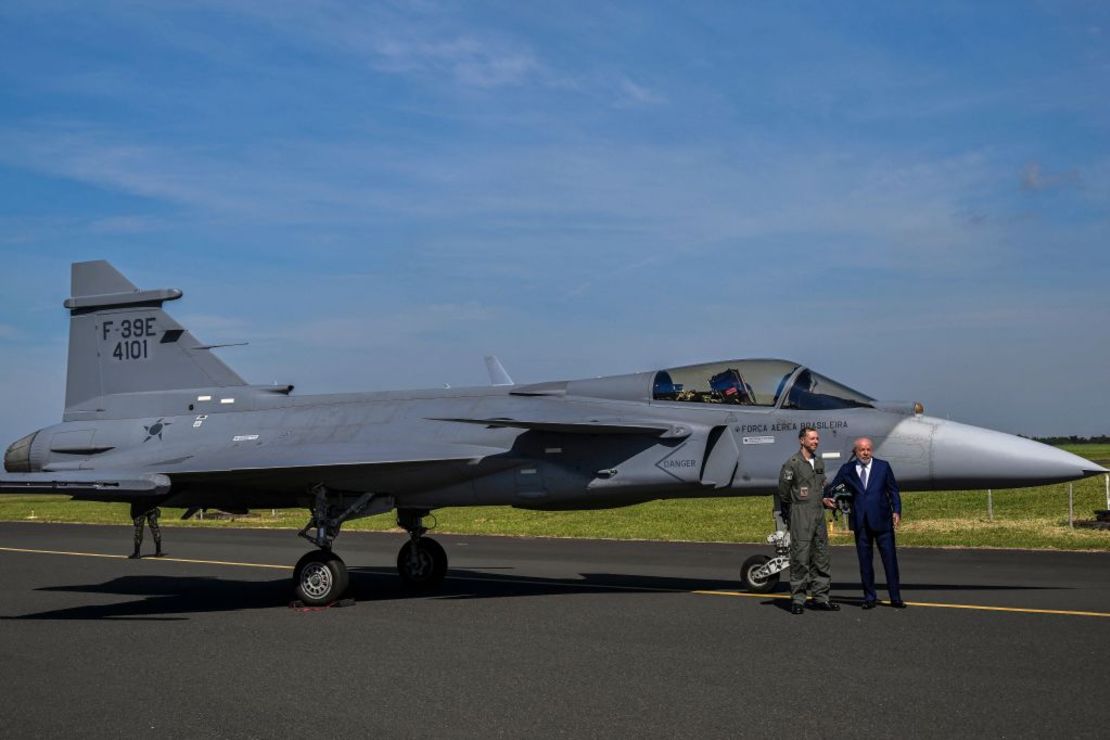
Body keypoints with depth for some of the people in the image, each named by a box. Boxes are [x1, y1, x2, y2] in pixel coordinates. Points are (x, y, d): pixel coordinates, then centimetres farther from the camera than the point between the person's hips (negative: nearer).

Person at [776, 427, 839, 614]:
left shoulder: (819, 463, 15)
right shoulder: (792, 463, -9)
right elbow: (783, 491, -4)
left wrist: (824, 501, 9)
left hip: (819, 513, 7)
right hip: (801, 515, -7)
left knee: (821, 557, 9)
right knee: (800, 557, -8)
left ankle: (821, 597, 15)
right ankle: (797, 599, -3)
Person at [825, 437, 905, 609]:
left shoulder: (883, 466, 5)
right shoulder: (847, 469, 6)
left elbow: (893, 490, 6)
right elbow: (831, 488, 10)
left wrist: (896, 511, -3)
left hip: (882, 519, -1)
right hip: (860, 522, 1)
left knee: (890, 559, 0)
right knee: (865, 561, 6)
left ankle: (895, 598, 6)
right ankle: (869, 597, 15)